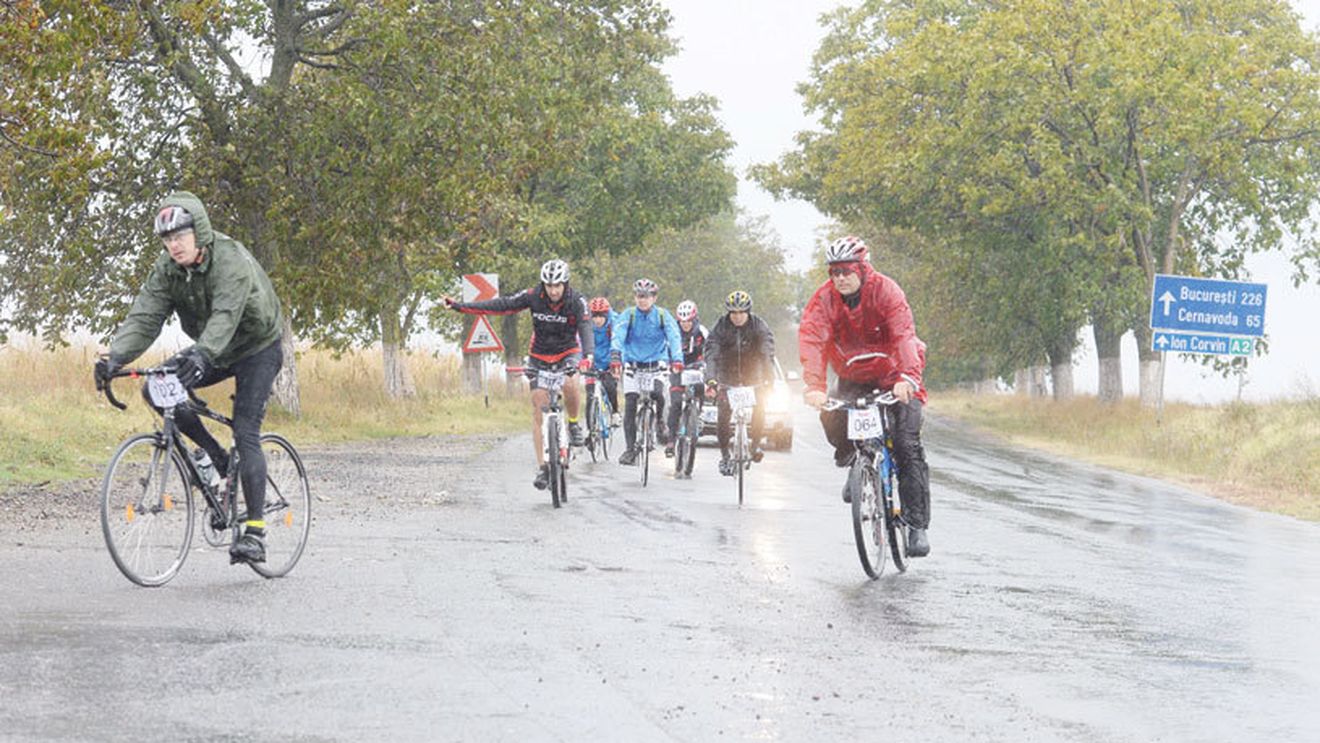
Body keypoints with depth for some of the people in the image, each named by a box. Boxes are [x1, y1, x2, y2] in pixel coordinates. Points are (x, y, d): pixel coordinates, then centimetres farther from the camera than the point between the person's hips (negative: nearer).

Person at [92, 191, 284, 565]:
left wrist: (201, 354, -62)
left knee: (245, 432, -17)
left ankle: (255, 533, -15)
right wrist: (115, 357, -37)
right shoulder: (167, 269, -10)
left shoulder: (231, 259, -29)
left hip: (257, 348, -6)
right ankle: (215, 457, 2)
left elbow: (225, 315, -44)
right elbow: (144, 317, -20)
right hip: (212, 352, 6)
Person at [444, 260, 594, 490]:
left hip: (567, 353, -2)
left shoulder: (576, 301, -20)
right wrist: (460, 306, -24)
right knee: (539, 409, -6)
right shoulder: (533, 296, -16)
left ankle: (574, 423, -4)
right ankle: (542, 467, -2)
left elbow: (586, 329, -32)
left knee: (571, 384, -34)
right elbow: (501, 305, -18)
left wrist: (588, 355, -52)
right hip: (539, 356, 2)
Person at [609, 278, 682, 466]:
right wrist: (615, 356, -40)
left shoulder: (663, 316, -5)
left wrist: (677, 359, -37)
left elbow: (674, 337, -18)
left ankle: (660, 419, 5)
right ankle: (631, 448, -4)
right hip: (632, 364, 1)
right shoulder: (627, 315, -6)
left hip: (657, 363, 0)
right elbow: (618, 336, -21)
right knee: (630, 405, -11)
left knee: (657, 394, -27)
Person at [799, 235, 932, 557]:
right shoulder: (824, 299, -13)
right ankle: (851, 463, 7)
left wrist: (907, 377, -50)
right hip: (854, 377, 3)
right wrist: (814, 386, -41)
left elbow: (904, 334, -33)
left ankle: (918, 526, -11)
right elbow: (812, 340, -25)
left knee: (908, 446, -15)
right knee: (832, 417, -26)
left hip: (893, 377, -3)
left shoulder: (885, 290, -21)